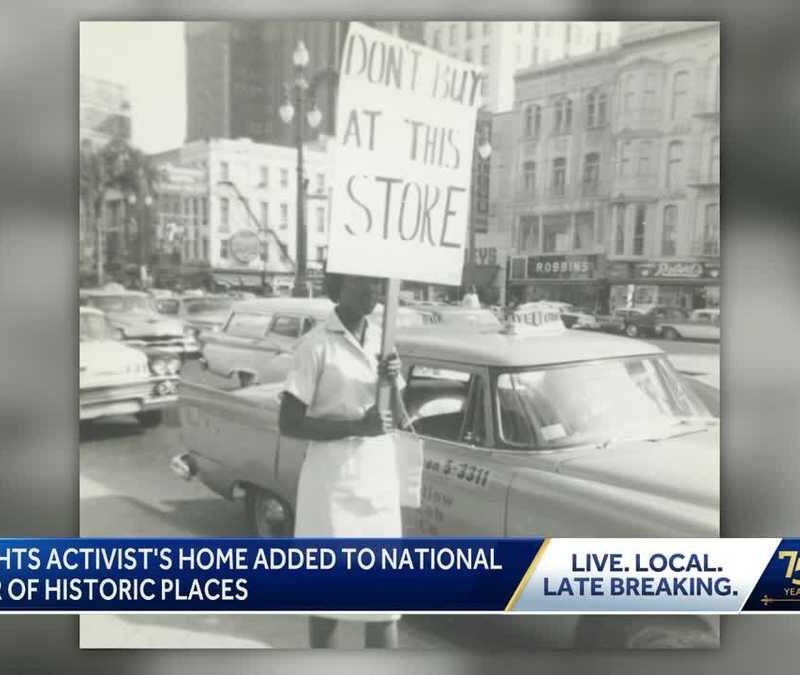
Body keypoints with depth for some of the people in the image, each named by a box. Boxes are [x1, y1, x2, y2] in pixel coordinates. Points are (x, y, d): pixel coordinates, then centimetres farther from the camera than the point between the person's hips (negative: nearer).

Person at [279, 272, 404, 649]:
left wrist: (393, 383, -9)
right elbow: (289, 423, -12)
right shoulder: (317, 344, -10)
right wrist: (356, 425, -20)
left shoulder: (382, 340, 7)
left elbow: (397, 417, 11)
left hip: (379, 480, 5)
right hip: (332, 484, -5)